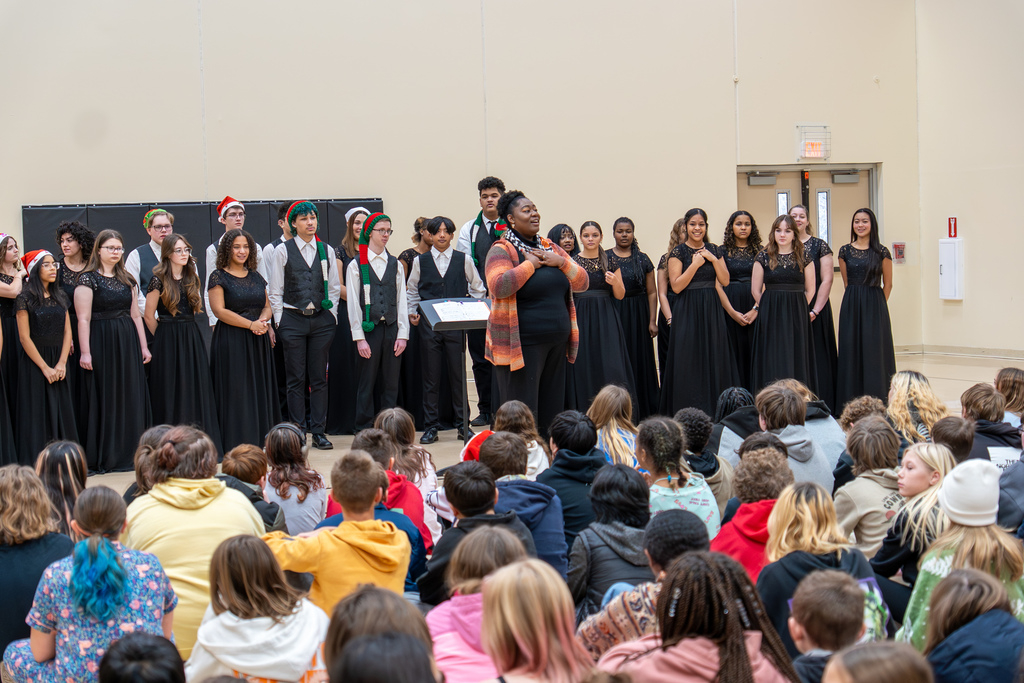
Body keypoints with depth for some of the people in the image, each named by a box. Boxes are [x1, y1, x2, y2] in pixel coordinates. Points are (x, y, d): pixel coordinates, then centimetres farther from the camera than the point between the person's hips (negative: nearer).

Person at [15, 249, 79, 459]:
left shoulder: (60, 297, 9)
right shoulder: (26, 298, -7)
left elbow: (67, 332, 7)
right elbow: (24, 338, -10)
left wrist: (61, 363, -6)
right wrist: (45, 367, -11)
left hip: (58, 363, 5)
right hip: (34, 362, -5)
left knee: (62, 414, 4)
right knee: (38, 415, -3)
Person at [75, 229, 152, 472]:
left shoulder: (127, 280, 14)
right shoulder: (88, 279, -5)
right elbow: (83, 319, -11)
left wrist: (144, 346, 10)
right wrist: (85, 352, -16)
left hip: (128, 343, 6)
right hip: (102, 342, -6)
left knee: (131, 397, 5)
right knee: (105, 399, -2)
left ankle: (128, 454, 13)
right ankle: (103, 458, 4)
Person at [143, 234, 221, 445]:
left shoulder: (193, 279, 10)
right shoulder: (159, 281, -7)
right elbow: (149, 316, -3)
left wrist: (186, 331, 14)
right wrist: (166, 336, 6)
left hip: (192, 338, 5)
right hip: (168, 340, -5)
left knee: (196, 388, 2)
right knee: (171, 392, -2)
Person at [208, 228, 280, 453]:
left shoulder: (255, 276, 14)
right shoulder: (218, 277, -3)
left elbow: (267, 306, 15)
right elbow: (219, 310, -12)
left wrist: (264, 320, -9)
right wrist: (251, 324, -17)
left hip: (258, 341, 6)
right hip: (231, 341, -6)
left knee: (260, 389, 5)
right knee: (235, 391, -6)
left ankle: (260, 439, 11)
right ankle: (236, 443, -3)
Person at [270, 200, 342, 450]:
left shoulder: (326, 251, 9)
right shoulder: (283, 251, 1)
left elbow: (334, 287, 12)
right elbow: (275, 291, 2)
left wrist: (331, 316, 4)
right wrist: (280, 321, -2)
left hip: (322, 319, 2)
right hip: (293, 319, -2)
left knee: (319, 379, 4)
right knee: (296, 379, 0)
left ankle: (318, 432, 8)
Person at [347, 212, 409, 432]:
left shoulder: (396, 264, 10)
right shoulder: (356, 265, 1)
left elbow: (402, 301, 8)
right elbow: (353, 304, -2)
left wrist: (402, 334, 0)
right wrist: (359, 338, -8)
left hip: (391, 329, 3)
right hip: (368, 330, -3)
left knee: (391, 383, 5)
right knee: (367, 383, -1)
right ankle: (364, 430, 7)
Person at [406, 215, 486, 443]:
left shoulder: (464, 260, 6)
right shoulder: (420, 261, 8)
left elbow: (478, 288, 14)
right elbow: (412, 290, 16)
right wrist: (411, 312, 3)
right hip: (428, 324, 0)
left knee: (458, 374, 2)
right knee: (431, 376, 2)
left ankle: (462, 424, 11)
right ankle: (431, 426, 7)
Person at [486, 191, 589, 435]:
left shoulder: (550, 248, 14)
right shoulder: (502, 250, -6)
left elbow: (582, 283, 12)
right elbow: (499, 286, -25)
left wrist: (560, 262, -5)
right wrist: (531, 263, -15)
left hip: (557, 343, 7)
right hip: (521, 345, -7)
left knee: (552, 412, 10)